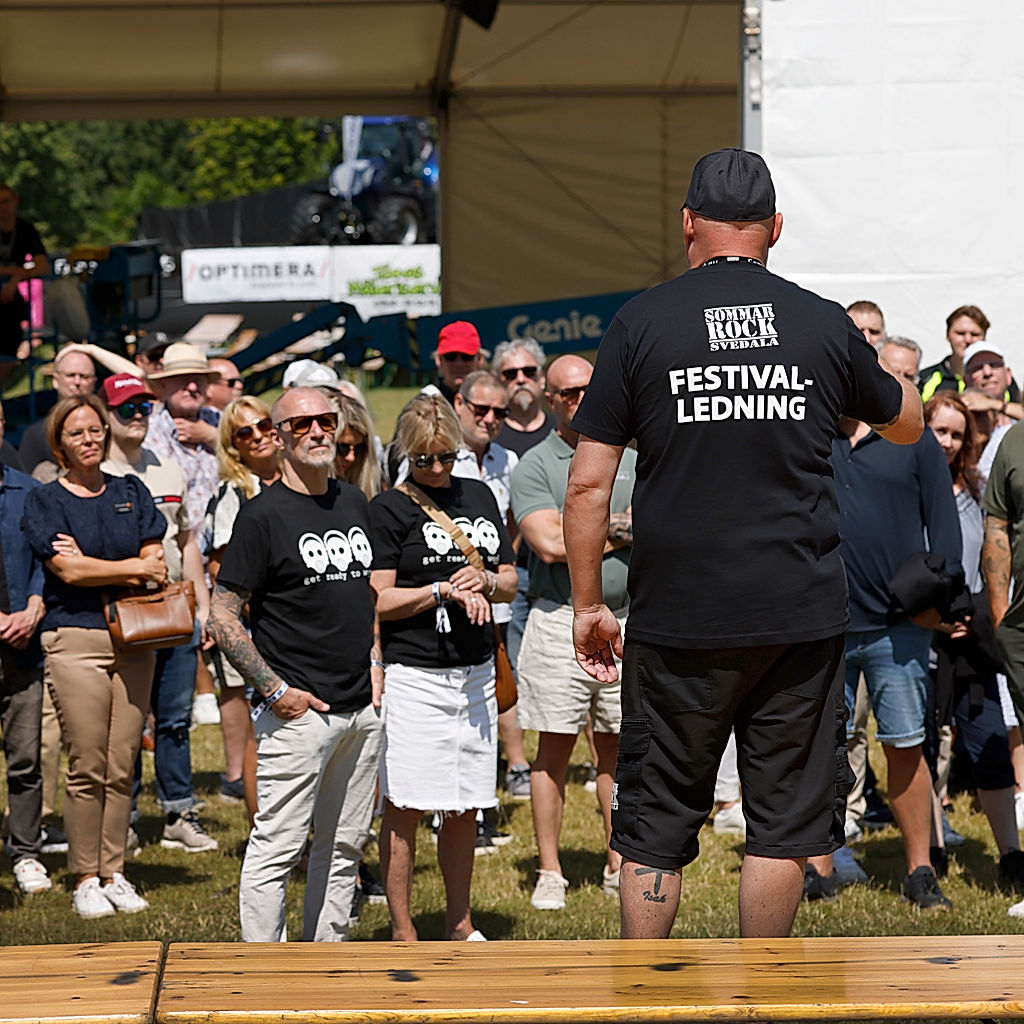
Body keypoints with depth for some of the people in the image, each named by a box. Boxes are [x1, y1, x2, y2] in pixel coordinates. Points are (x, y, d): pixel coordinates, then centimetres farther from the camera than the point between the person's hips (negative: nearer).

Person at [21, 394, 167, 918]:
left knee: (122, 767, 2)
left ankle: (113, 873, 10)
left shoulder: (131, 492, 14)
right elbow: (67, 570, -8)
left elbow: (155, 561, 5)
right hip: (76, 640, -3)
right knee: (87, 768, -5)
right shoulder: (43, 500, 3)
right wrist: (135, 569, -3)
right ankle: (85, 879, 2)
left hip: (134, 640, 4)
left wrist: (90, 564, -8)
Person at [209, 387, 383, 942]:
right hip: (298, 710, -7)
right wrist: (275, 690, -14)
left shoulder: (354, 502, 13)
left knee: (345, 844, 13)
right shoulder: (263, 514, -9)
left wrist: (374, 661, 13)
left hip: (360, 706, 7)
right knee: (277, 846, -6)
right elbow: (222, 617, -11)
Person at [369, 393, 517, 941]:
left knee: (465, 807, 11)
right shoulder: (389, 508, -4)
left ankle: (459, 923, 22)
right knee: (404, 807, -3)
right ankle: (402, 931, 3)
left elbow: (510, 581, 17)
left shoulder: (479, 496, 13)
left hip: (476, 672, 5)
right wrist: (444, 591, -17)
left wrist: (486, 582, -4)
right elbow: (378, 601, -9)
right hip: (413, 674, -5)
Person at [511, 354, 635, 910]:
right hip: (560, 619, -4)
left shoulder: (627, 460, 13)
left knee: (618, 748, 8)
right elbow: (551, 545, -13)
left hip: (624, 619, 4)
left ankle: (618, 866, 16)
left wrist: (590, 526, -8)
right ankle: (549, 873, 6)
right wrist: (615, 531, -4)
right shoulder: (534, 466, -1)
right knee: (554, 750, 0)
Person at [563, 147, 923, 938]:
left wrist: (588, 605, 7)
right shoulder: (823, 324, 2)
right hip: (801, 615, 1)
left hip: (678, 618, -1)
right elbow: (908, 424, 21)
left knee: (656, 826, 9)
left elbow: (589, 485, -3)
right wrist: (893, 370, 42)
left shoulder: (641, 324, -2)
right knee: (783, 820, 9)